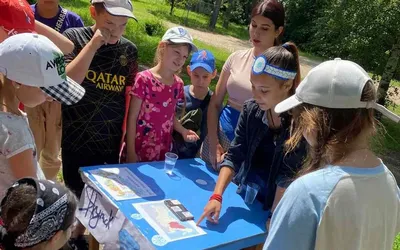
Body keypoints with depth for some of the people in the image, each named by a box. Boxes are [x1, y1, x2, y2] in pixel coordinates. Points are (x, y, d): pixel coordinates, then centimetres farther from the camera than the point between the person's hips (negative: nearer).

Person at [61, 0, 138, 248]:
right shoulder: (74, 37, -9)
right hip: (77, 139, -3)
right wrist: (93, 44, -25)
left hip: (112, 142, 3)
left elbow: (129, 95, 8)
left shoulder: (129, 49, 0)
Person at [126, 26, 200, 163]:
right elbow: (132, 118, -11)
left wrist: (183, 130, -4)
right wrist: (130, 151, -11)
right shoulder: (144, 79, -13)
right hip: (140, 149, -5)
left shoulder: (178, 84, 3)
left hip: (163, 150, 5)